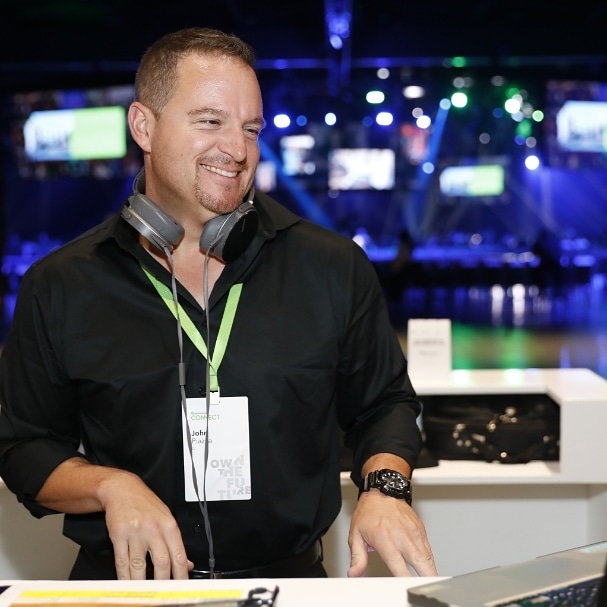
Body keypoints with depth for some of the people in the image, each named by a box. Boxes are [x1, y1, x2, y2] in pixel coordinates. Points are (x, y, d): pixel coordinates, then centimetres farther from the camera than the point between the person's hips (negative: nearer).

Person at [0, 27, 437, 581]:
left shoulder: (335, 268, 8)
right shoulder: (60, 288, 5)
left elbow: (385, 403, 16)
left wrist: (385, 488, -3)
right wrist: (110, 486, -9)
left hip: (291, 581, 1)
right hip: (128, 584, 0)